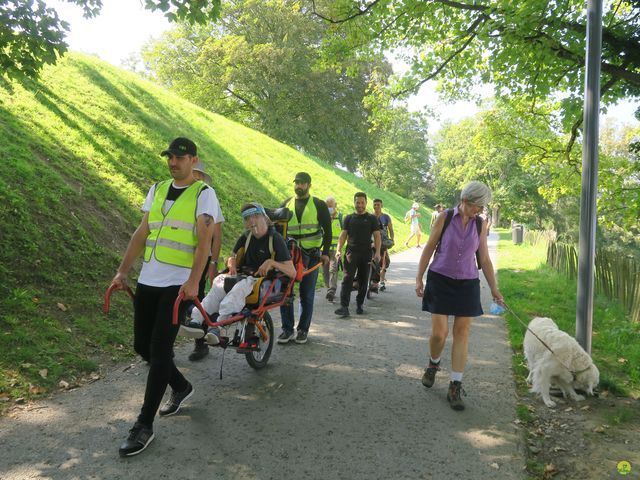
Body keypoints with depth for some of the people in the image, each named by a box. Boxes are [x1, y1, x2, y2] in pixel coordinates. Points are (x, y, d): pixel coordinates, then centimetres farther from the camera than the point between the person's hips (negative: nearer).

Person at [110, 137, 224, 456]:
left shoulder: (203, 193, -4)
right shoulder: (157, 190, 14)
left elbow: (205, 241, -13)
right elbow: (141, 233, 14)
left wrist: (193, 281, -25)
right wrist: (122, 271, 8)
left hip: (179, 283, -6)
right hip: (148, 280, 7)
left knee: (159, 349, -6)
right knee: (142, 345, 12)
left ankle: (144, 426, 6)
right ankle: (181, 387, 36)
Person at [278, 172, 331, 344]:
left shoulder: (318, 205, 2)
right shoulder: (286, 204, 11)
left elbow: (327, 230, 2)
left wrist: (325, 252, -7)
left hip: (311, 255, -2)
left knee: (307, 294, 3)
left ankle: (303, 330, 14)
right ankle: (287, 329, 9)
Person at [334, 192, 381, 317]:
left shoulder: (372, 218, 8)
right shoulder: (349, 218, 11)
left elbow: (377, 236, 4)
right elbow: (343, 235, 8)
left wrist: (377, 252, -8)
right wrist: (338, 249, -6)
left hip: (366, 254, 1)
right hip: (351, 252, 0)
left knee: (363, 281, 7)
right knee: (347, 279, -12)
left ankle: (359, 305, 20)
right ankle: (344, 307, -18)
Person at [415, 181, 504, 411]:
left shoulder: (480, 225, 1)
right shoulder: (445, 217, -6)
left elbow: (484, 259, 8)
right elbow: (429, 248, -1)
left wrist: (494, 288, 6)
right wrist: (419, 279, -3)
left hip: (467, 284, 2)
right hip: (440, 280, -2)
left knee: (462, 334, 0)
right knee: (439, 332, -5)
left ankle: (455, 388, 9)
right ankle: (433, 364, 28)